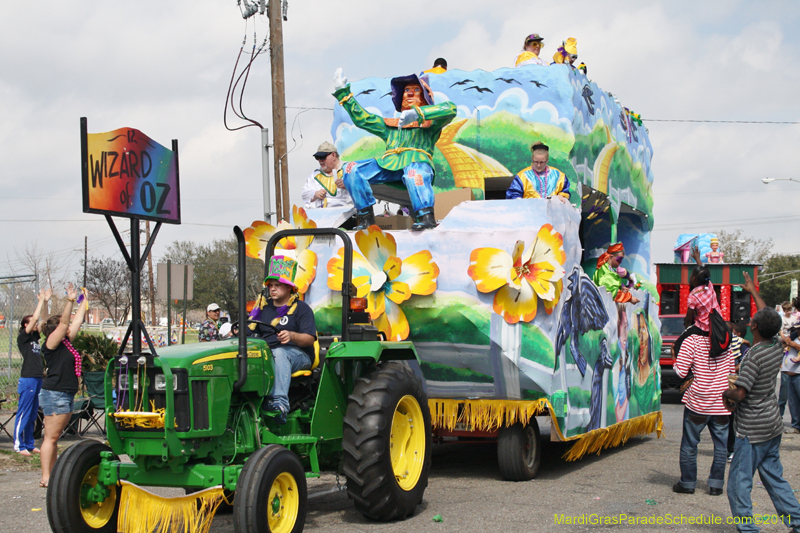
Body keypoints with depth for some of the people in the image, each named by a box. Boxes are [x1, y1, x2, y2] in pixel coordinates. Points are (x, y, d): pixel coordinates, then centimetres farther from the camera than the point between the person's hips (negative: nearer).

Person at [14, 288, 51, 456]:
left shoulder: (35, 337, 14)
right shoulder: (22, 338, -6)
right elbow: (35, 318, -12)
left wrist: (45, 301, 9)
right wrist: (41, 300, -5)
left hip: (38, 379, 8)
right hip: (28, 379, -8)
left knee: (33, 414, 11)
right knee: (24, 414, -4)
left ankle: (29, 444, 17)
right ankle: (19, 445, 0)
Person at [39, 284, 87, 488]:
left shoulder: (66, 343, 14)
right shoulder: (51, 343, -8)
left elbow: (76, 322, 22)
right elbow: (64, 322, -20)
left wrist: (83, 303, 28)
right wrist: (70, 301, -25)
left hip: (66, 395, 9)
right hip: (54, 394, -9)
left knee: (54, 437, 12)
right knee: (51, 437, -8)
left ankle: (53, 474, 16)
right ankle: (45, 478, -8)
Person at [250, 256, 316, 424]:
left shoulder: (301, 308, 6)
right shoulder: (263, 306, 22)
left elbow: (310, 339, -6)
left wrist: (291, 336, -25)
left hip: (298, 355, -4)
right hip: (265, 352, 4)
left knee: (279, 353, -39)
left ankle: (280, 403, -53)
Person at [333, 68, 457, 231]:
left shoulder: (431, 122, 23)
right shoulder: (391, 125, 37)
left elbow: (450, 109, 1)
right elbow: (362, 118, 37)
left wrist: (417, 113, -11)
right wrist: (343, 93, 34)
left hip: (417, 159, -5)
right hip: (388, 163, 5)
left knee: (414, 173, -42)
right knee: (352, 168, -17)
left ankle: (426, 216, -56)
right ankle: (365, 217, -20)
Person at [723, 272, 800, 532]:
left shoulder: (755, 356, -22)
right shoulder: (777, 346, 1)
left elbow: (739, 394, -25)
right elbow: (770, 316, 19)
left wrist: (725, 393, -3)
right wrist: (753, 291, 30)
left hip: (753, 430, -8)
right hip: (773, 425, 8)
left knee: (739, 481, 0)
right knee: (773, 477, 16)